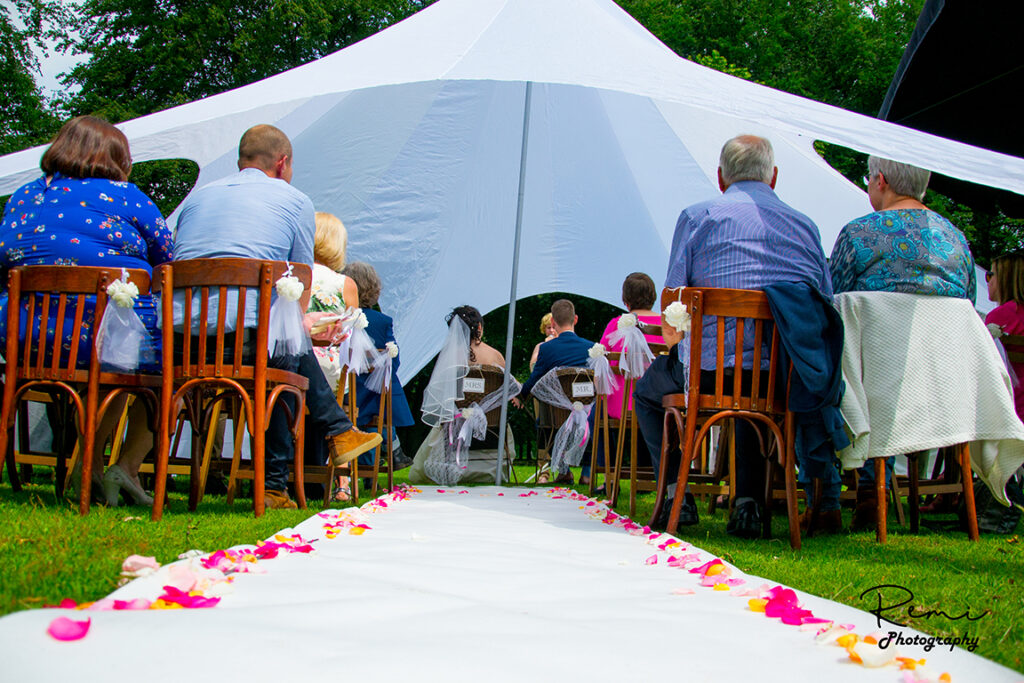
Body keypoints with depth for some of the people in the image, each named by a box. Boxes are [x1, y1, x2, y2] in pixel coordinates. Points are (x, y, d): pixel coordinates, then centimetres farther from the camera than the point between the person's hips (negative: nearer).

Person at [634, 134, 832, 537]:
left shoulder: (697, 217, 1)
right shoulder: (806, 226, 11)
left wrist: (673, 340, 20)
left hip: (712, 372, -4)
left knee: (647, 387, 26)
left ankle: (676, 494, 14)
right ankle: (748, 500, 21)